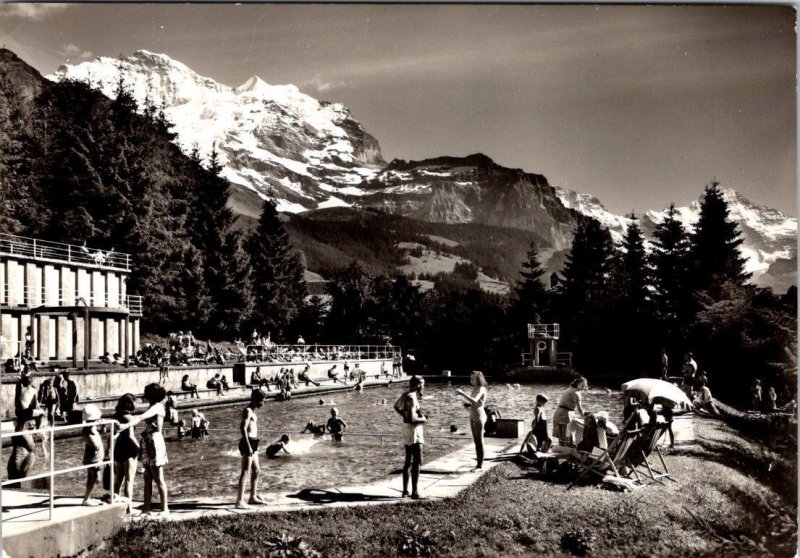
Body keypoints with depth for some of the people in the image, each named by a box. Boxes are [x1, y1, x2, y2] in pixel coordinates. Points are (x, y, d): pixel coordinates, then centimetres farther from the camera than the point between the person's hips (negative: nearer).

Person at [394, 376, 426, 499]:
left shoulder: (405, 395, 7)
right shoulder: (412, 398, -21)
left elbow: (396, 406, 26)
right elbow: (413, 418, -28)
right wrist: (423, 419, -10)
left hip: (407, 429, 10)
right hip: (414, 430, -10)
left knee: (408, 461, 17)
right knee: (417, 462, -5)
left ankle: (405, 490, 24)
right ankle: (414, 492, -5)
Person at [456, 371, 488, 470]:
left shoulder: (481, 389, -13)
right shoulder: (475, 389, 14)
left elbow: (474, 401, -30)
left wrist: (462, 394, -34)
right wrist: (468, 405, 3)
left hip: (479, 417, -9)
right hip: (472, 417, 9)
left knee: (479, 442, -5)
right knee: (476, 441, 11)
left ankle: (480, 465, -1)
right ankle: (478, 464, 15)